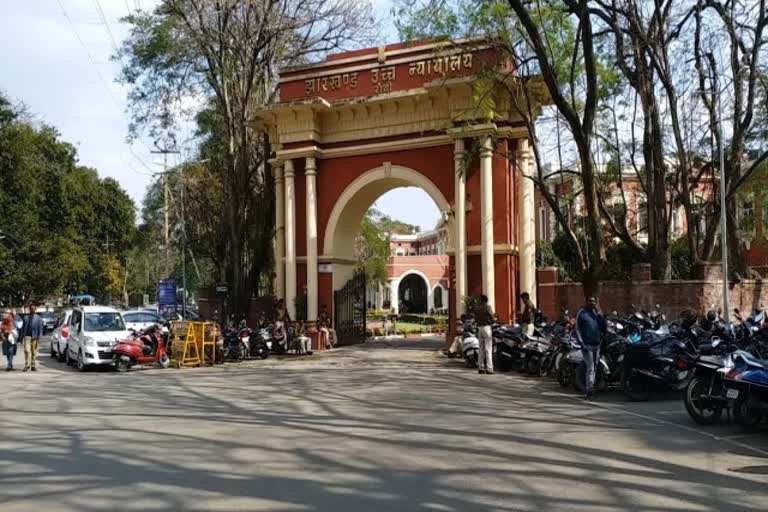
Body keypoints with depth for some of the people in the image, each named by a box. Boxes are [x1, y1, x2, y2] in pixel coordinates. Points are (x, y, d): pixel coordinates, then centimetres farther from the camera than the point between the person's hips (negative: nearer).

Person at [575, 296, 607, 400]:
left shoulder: (597, 313, 14)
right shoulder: (581, 313, -1)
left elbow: (605, 327, 5)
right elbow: (577, 330, -4)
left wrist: (599, 313, -3)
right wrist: (581, 343, -13)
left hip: (597, 345, 6)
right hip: (587, 345, -5)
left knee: (594, 369, 9)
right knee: (590, 368, -13)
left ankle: (590, 388, 17)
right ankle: (590, 390, -17)